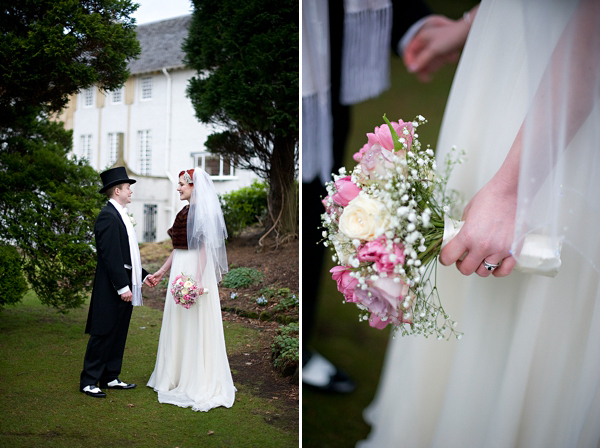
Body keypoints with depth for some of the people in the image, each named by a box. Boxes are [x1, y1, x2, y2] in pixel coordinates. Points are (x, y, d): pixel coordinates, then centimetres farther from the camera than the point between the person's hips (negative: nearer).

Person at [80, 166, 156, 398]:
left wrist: (143, 275, 16)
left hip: (125, 287, 10)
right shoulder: (108, 216, -15)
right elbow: (110, 256, -21)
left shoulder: (121, 215, 16)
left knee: (118, 335, 14)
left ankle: (110, 377, 22)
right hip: (112, 289, -10)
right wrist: (123, 287, -22)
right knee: (103, 335, -3)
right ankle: (89, 381, 6)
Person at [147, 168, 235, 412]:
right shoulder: (184, 212, 15)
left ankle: (199, 382, 7)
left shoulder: (202, 211, -11)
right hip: (179, 269, 9)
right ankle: (177, 376, 24)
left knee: (195, 324, -3)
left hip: (195, 269, -9)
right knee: (178, 325, 13)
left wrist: (198, 278, -24)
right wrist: (162, 271, 20)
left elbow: (205, 247, -18)